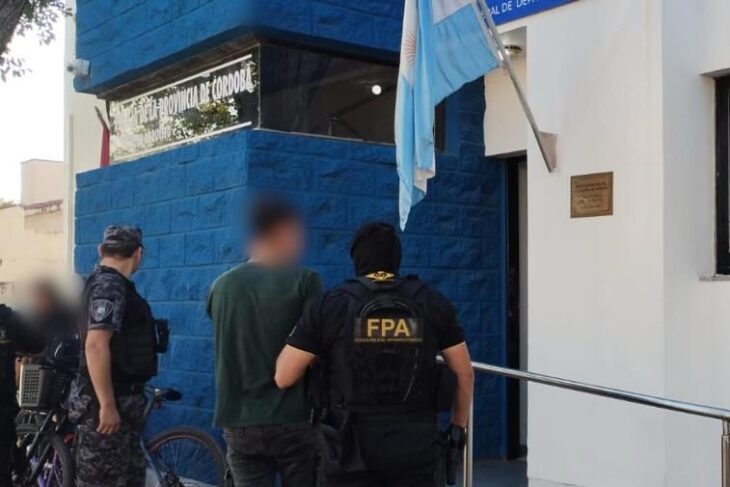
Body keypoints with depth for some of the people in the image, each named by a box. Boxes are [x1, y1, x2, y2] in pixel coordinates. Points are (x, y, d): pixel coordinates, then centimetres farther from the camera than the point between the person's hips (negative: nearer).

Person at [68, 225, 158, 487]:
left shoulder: (106, 283, 15)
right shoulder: (110, 286, -17)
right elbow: (95, 346, -27)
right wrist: (107, 405, -27)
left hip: (120, 399, 10)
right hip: (108, 402, -10)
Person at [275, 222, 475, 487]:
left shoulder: (329, 306, -3)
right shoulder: (432, 303, 2)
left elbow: (283, 377, -3)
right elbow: (464, 373, 6)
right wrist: (458, 425, 18)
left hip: (352, 444, -1)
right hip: (416, 442, 1)